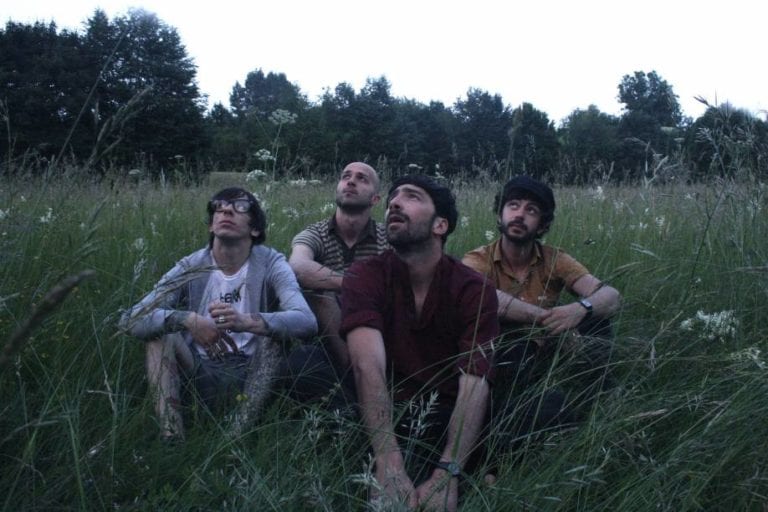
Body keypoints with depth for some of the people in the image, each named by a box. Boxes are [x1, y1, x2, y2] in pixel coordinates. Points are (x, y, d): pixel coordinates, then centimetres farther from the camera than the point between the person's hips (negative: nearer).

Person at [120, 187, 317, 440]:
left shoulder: (270, 263, -9)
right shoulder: (190, 267, -4)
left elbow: (307, 321, -26)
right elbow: (130, 319, -15)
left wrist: (246, 322, -45)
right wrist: (188, 320, -34)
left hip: (252, 374, -1)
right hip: (199, 374, 2)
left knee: (272, 327, -26)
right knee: (159, 328, -19)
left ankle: (240, 435, -34)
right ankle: (171, 438, -30)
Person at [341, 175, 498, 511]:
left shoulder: (474, 289, -8)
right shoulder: (365, 276, -9)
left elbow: (474, 384, -20)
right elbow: (368, 366, -26)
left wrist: (446, 474, -36)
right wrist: (389, 466, -40)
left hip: (447, 419, 0)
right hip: (386, 415, 0)